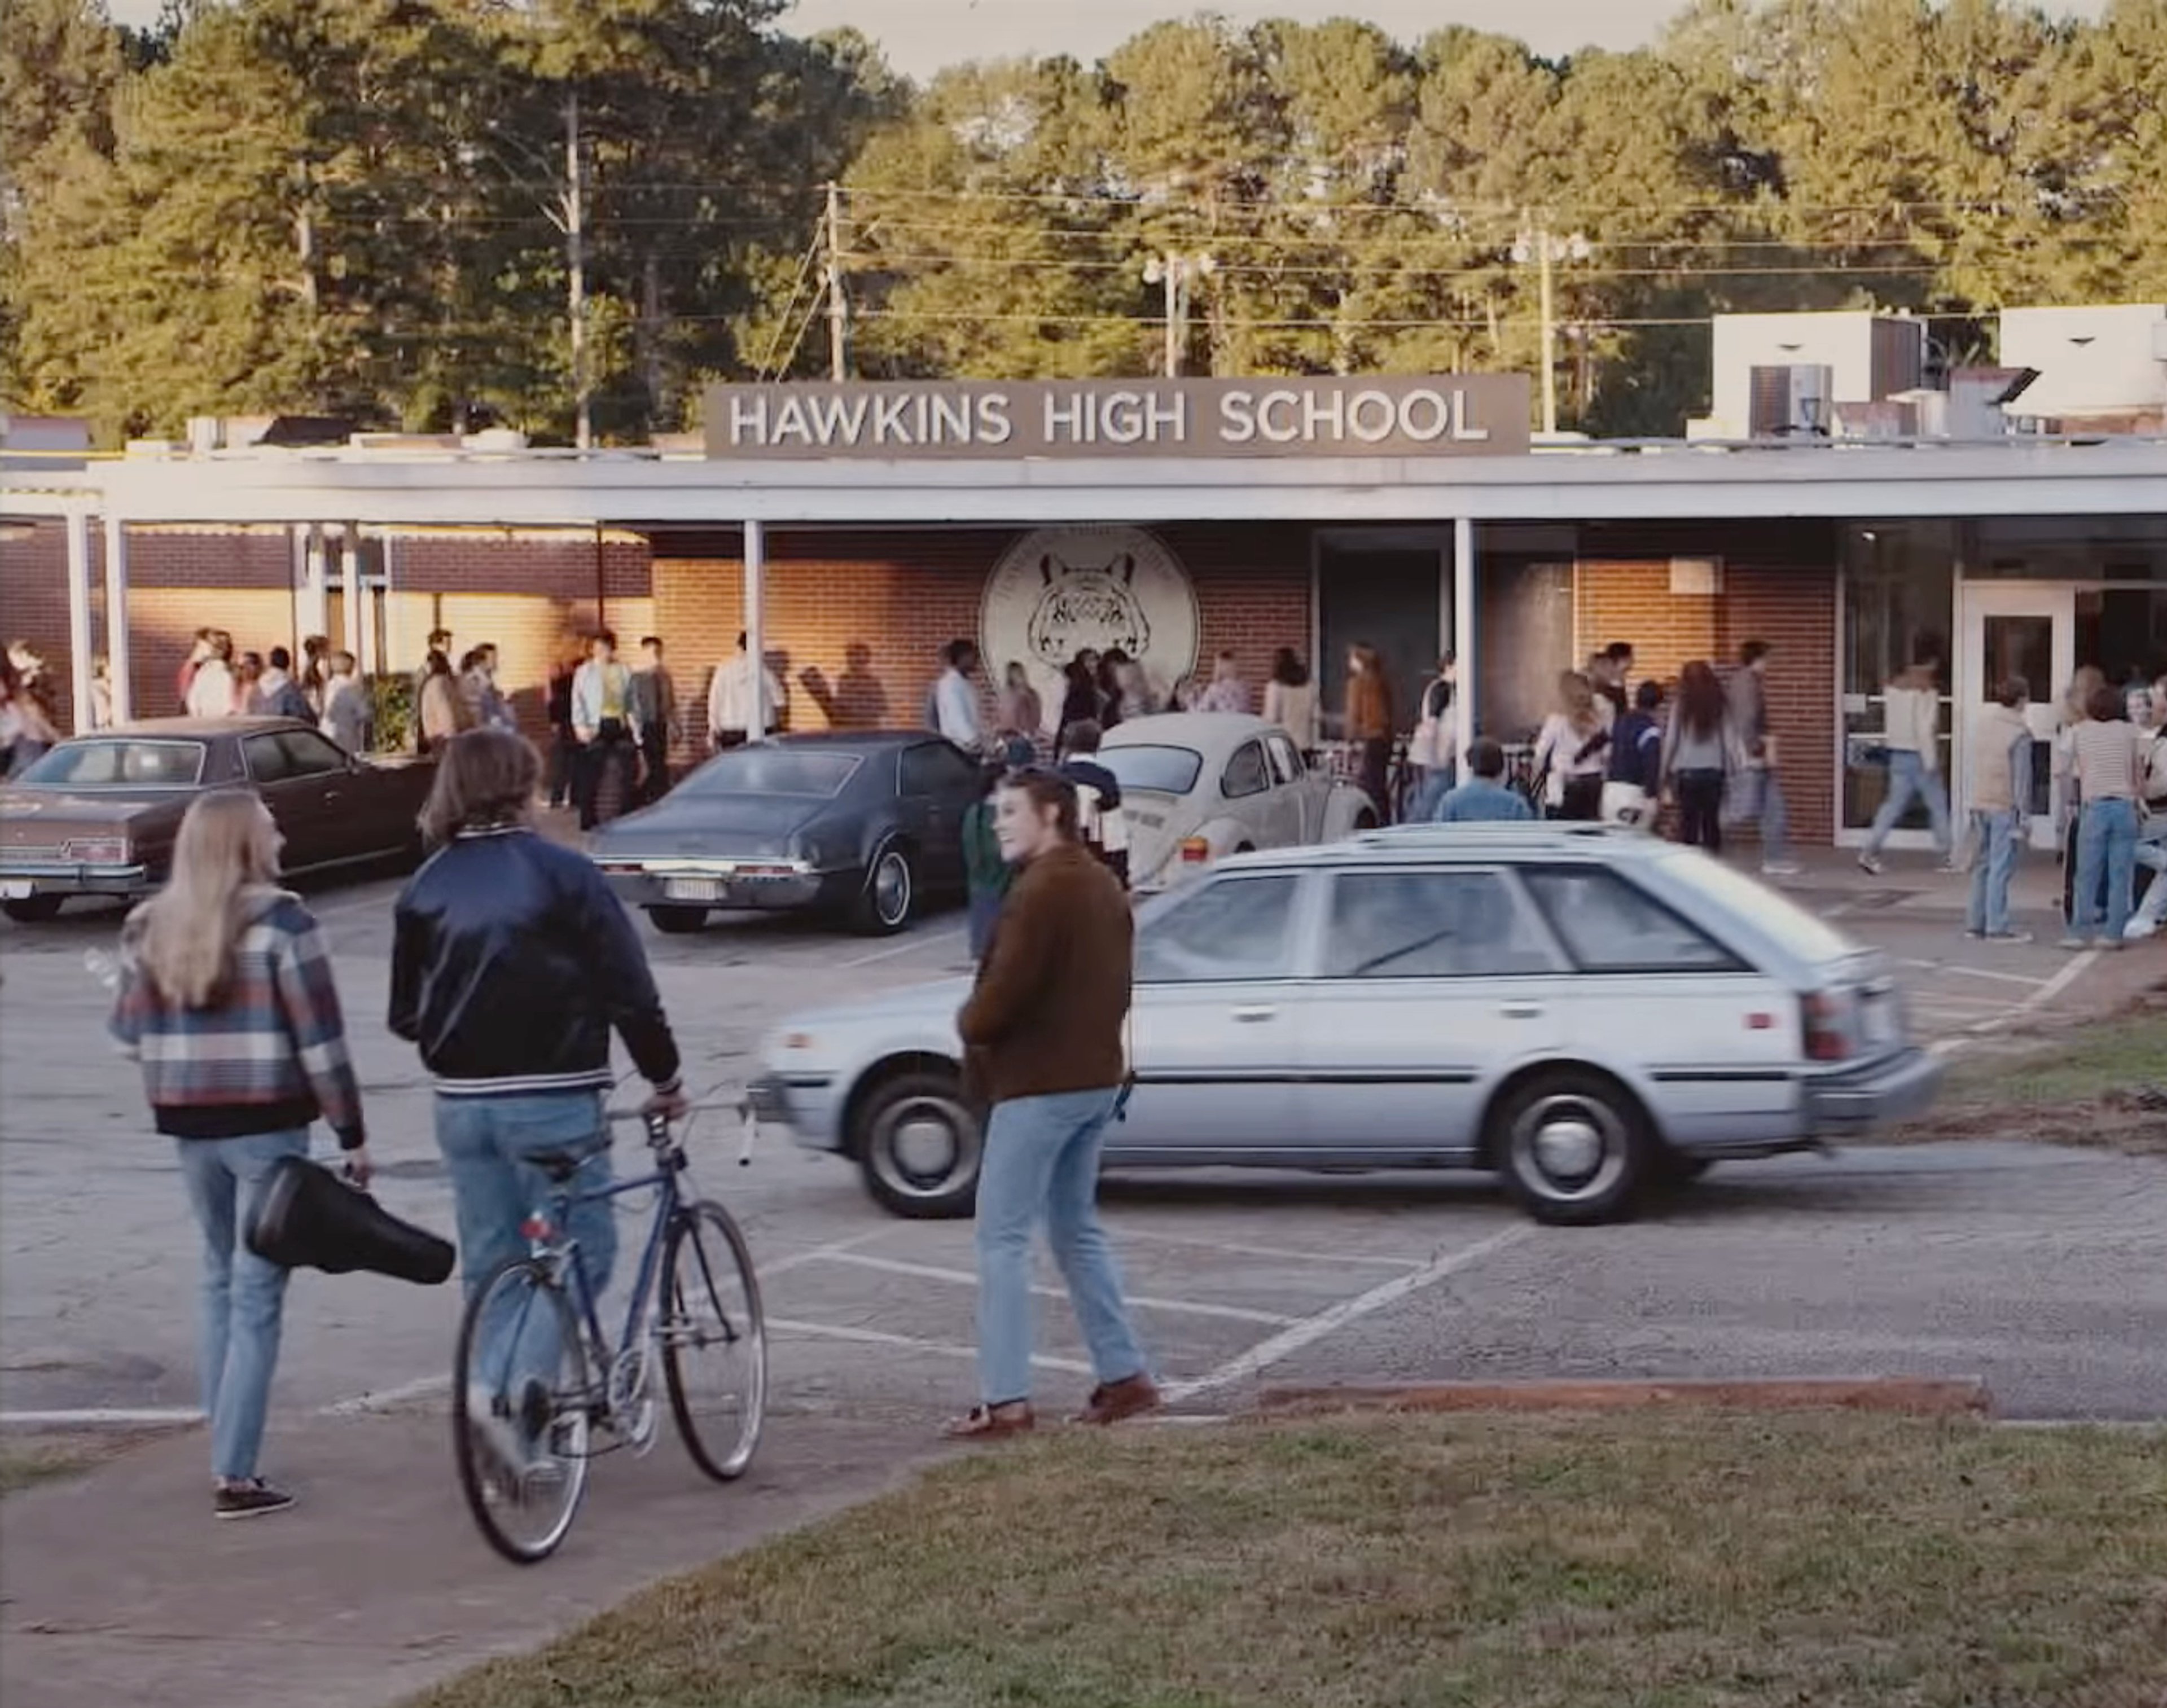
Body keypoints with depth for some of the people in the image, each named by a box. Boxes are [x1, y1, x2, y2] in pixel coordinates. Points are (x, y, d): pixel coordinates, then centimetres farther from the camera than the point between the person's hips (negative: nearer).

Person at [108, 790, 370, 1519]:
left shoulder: (150, 927, 5)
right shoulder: (278, 920, -10)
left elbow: (130, 1037, 9)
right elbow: (320, 1039, -12)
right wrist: (352, 1134, -6)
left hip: (187, 1124, 5)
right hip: (266, 1124, -5)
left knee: (221, 1277, 19)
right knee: (257, 1294, -1)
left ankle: (228, 1447, 21)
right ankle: (234, 1474, -2)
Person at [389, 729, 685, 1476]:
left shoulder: (427, 887, 6)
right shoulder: (561, 874, -8)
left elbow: (405, 1014, 10)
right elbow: (629, 989, -7)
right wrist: (665, 1078, 5)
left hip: (462, 1103, 5)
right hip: (552, 1100, -5)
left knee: (491, 1270, 13)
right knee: (584, 1253, 1)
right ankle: (508, 1387, -18)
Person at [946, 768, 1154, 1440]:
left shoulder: (1041, 890, -17)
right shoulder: (1104, 887, 13)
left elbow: (1004, 991, -22)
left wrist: (971, 1025, -3)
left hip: (1039, 1082, -10)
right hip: (1097, 1075, 10)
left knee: (1002, 1238, -6)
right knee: (1077, 1229, 19)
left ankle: (1005, 1400, -9)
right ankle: (1124, 1374, 18)